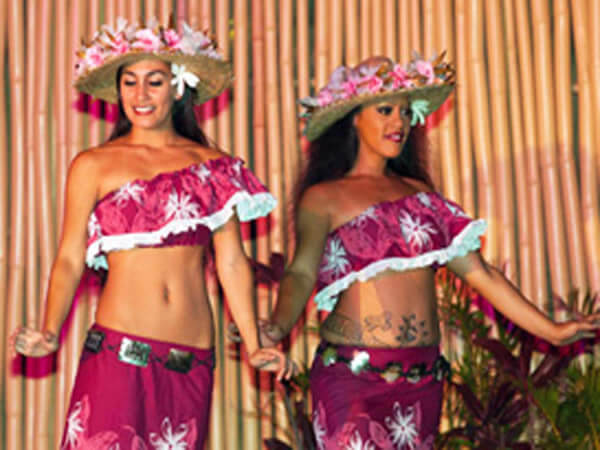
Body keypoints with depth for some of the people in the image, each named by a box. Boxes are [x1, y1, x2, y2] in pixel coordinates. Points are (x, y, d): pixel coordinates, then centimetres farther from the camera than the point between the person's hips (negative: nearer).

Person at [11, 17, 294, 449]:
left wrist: (253, 345, 1)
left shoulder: (214, 166, 10)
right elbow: (70, 260, 4)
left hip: (192, 361, 2)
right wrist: (50, 333, -11)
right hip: (118, 352, -2)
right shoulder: (93, 166, 6)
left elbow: (232, 261, 9)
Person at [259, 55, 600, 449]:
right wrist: (278, 327, -33)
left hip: (423, 378, 5)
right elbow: (302, 272, -12)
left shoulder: (419, 193, 16)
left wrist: (551, 330, 10)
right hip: (352, 376, -5)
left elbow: (478, 272, 14)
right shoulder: (323, 198, 1)